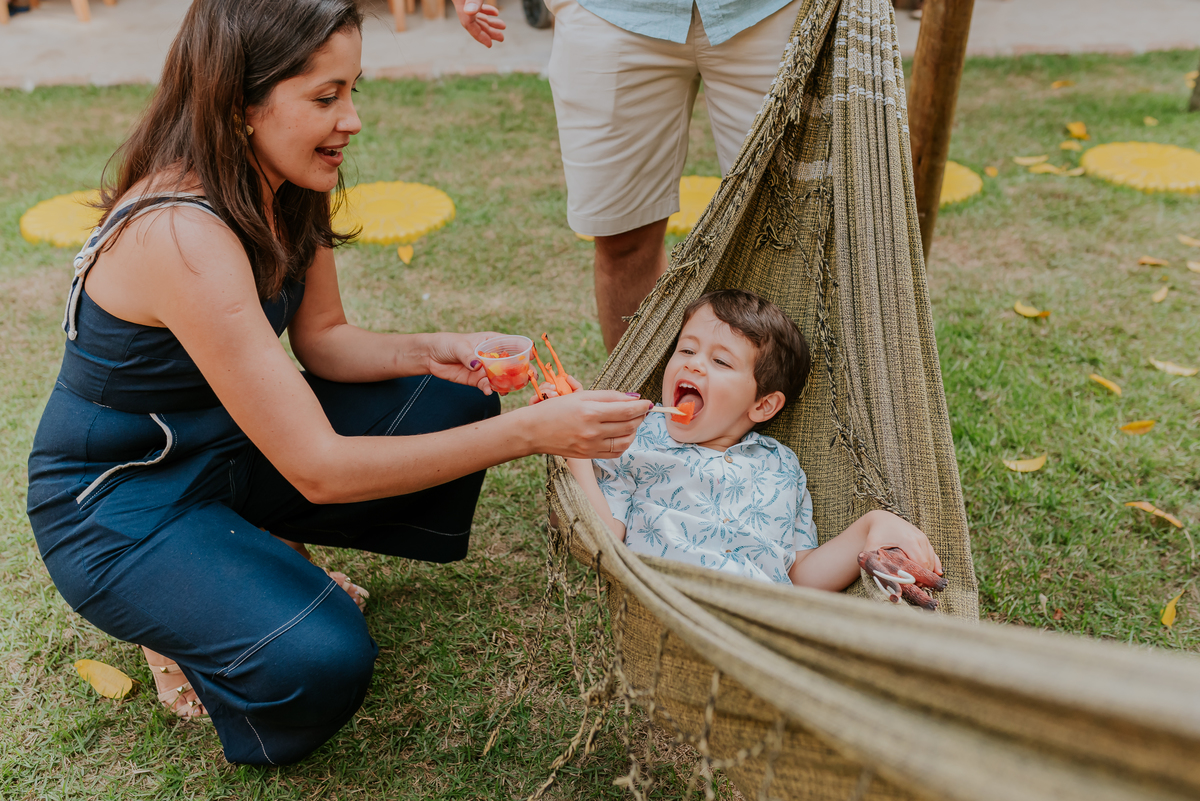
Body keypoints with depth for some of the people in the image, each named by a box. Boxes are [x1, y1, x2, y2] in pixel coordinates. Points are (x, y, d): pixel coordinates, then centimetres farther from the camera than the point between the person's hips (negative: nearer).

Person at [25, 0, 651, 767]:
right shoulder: (182, 235, -34)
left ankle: (265, 555, 10)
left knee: (456, 403, -2)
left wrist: (432, 352, -16)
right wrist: (529, 431, -36)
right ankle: (187, 625, 3)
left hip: (229, 446, 8)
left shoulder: (289, 191, -8)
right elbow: (319, 470, -34)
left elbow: (323, 339, 4)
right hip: (118, 503, -8)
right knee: (321, 661, -31)